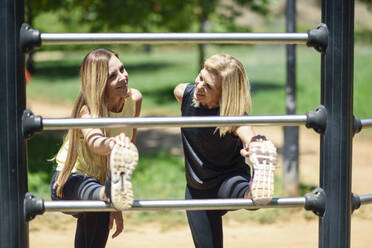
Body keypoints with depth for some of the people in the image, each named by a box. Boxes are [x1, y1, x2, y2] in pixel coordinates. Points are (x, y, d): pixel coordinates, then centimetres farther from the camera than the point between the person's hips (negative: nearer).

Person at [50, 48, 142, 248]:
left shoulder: (134, 99, -10)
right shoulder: (88, 110, -27)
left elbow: (129, 144, -3)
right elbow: (94, 142, -50)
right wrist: (113, 143, -76)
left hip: (102, 180, 7)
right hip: (69, 181, -7)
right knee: (89, 188, -42)